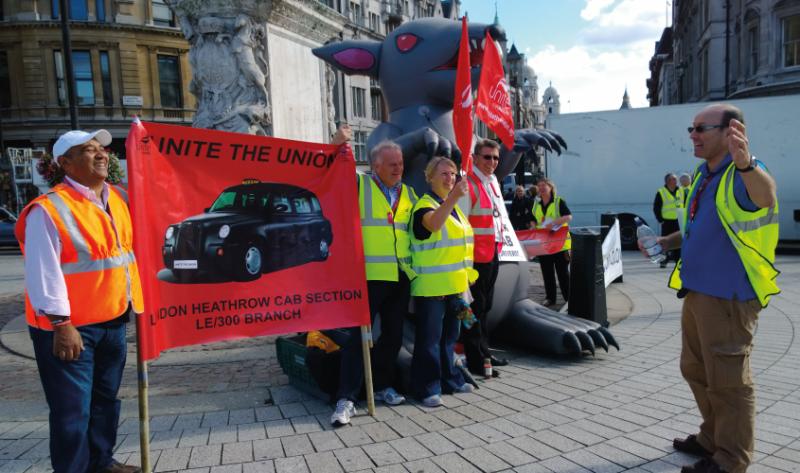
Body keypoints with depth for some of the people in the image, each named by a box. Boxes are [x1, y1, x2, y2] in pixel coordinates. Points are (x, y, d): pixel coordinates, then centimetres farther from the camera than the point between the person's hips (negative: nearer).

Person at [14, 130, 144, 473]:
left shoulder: (117, 199, 8)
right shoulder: (49, 209, -15)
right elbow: (43, 273, -17)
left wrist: (135, 301, 16)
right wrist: (61, 324, -20)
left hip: (112, 320, 7)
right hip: (70, 327, -7)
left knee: (106, 398, 19)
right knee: (73, 410, 0)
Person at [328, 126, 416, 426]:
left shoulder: (409, 194, 16)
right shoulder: (358, 185, 1)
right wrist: (337, 145, -15)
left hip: (401, 276, 6)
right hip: (370, 275, -5)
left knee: (393, 334, 13)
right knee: (359, 335, -6)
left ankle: (382, 386, 29)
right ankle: (346, 398, -1)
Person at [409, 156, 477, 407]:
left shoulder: (454, 207, 17)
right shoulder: (424, 205, -9)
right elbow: (433, 224, -34)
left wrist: (466, 278, 20)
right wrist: (453, 197, -47)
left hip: (454, 285, 8)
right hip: (431, 287, -8)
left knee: (449, 336, 17)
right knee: (429, 338, -2)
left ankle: (450, 380, 29)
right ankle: (427, 388, 7)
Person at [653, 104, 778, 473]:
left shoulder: (745, 175, -17)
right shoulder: (701, 176, 10)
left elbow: (764, 194, -42)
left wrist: (746, 164, -63)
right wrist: (666, 242, 8)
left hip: (729, 296, -9)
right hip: (697, 292, 9)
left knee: (728, 381, 1)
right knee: (696, 371, 21)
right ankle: (713, 438, 39)